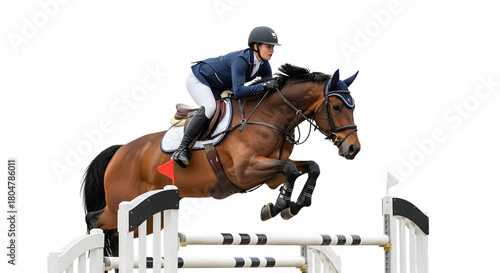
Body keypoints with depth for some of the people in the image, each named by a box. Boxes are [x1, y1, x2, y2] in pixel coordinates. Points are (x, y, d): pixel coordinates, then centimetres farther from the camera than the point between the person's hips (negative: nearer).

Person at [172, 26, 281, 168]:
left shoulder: (264, 65, -11)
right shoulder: (241, 60, -36)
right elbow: (238, 91, -45)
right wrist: (263, 86, -51)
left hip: (218, 88, 9)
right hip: (198, 79, -9)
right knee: (209, 107, -34)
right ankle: (182, 148, -34)